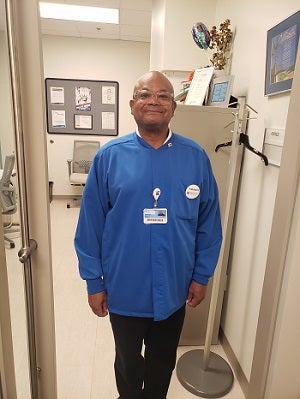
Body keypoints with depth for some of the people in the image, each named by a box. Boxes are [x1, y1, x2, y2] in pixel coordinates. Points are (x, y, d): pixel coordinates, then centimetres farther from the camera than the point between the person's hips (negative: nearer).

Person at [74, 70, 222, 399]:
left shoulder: (196, 157, -6)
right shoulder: (109, 156, -10)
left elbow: (209, 223, 0)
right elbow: (90, 225, -7)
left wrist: (201, 275, 1)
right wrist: (94, 282, -4)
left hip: (174, 289, 2)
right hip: (124, 289, -1)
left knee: (163, 361, 27)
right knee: (128, 361, 26)